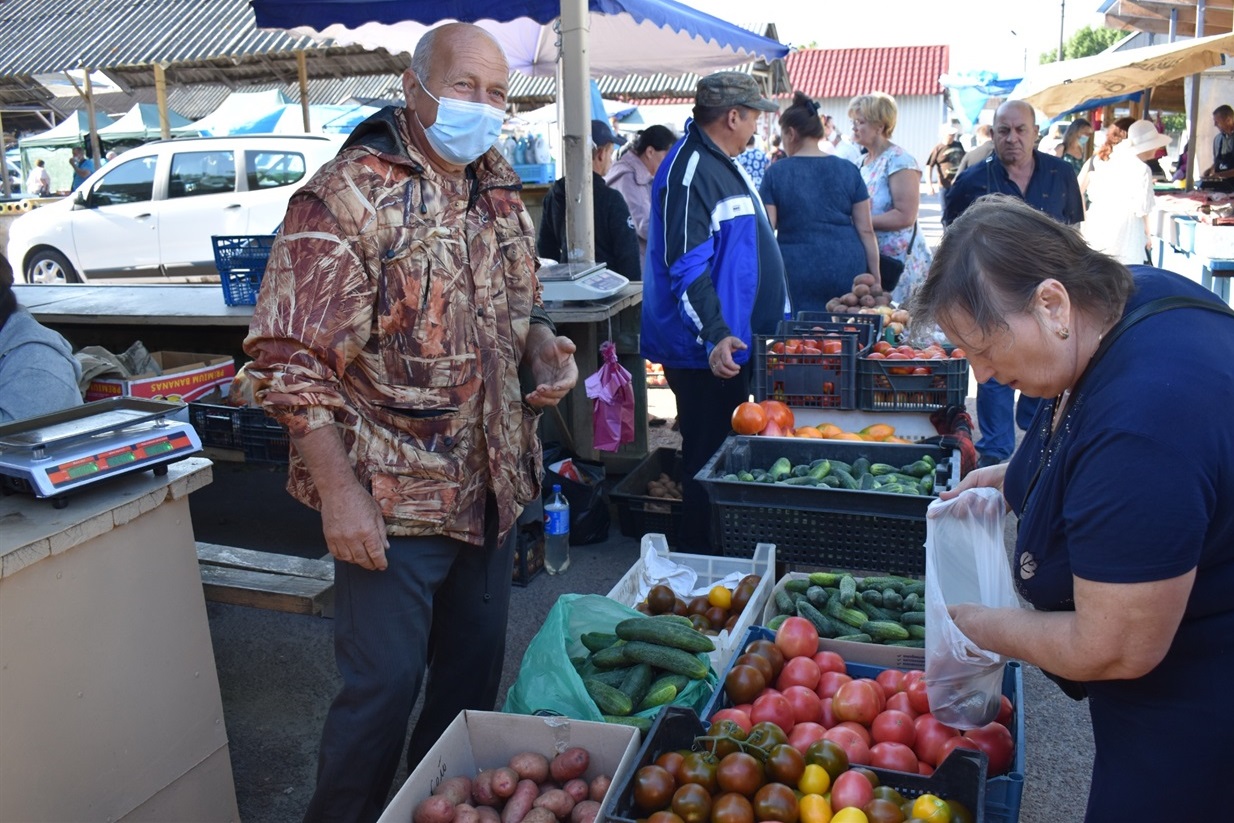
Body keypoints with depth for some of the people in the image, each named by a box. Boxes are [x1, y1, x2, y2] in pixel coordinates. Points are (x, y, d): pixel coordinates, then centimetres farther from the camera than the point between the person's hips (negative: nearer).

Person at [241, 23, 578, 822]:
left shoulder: (501, 193, 7)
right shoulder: (345, 197, -15)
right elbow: (289, 359, -16)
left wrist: (542, 341, -3)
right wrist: (339, 491, -20)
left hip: (494, 488, 7)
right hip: (394, 499, -7)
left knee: (475, 675, 20)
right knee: (383, 688, 4)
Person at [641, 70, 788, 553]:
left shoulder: (725, 166, 17)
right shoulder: (689, 171, -16)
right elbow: (686, 267, -24)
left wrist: (774, 319, 28)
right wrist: (715, 336, -32)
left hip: (736, 342, 10)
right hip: (707, 351, -10)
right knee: (708, 459, -1)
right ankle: (700, 560, 11)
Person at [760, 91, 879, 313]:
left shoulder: (776, 172, 0)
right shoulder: (849, 170, 7)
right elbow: (866, 230, 6)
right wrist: (875, 278, 12)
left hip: (797, 272, -2)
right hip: (847, 270, 3)